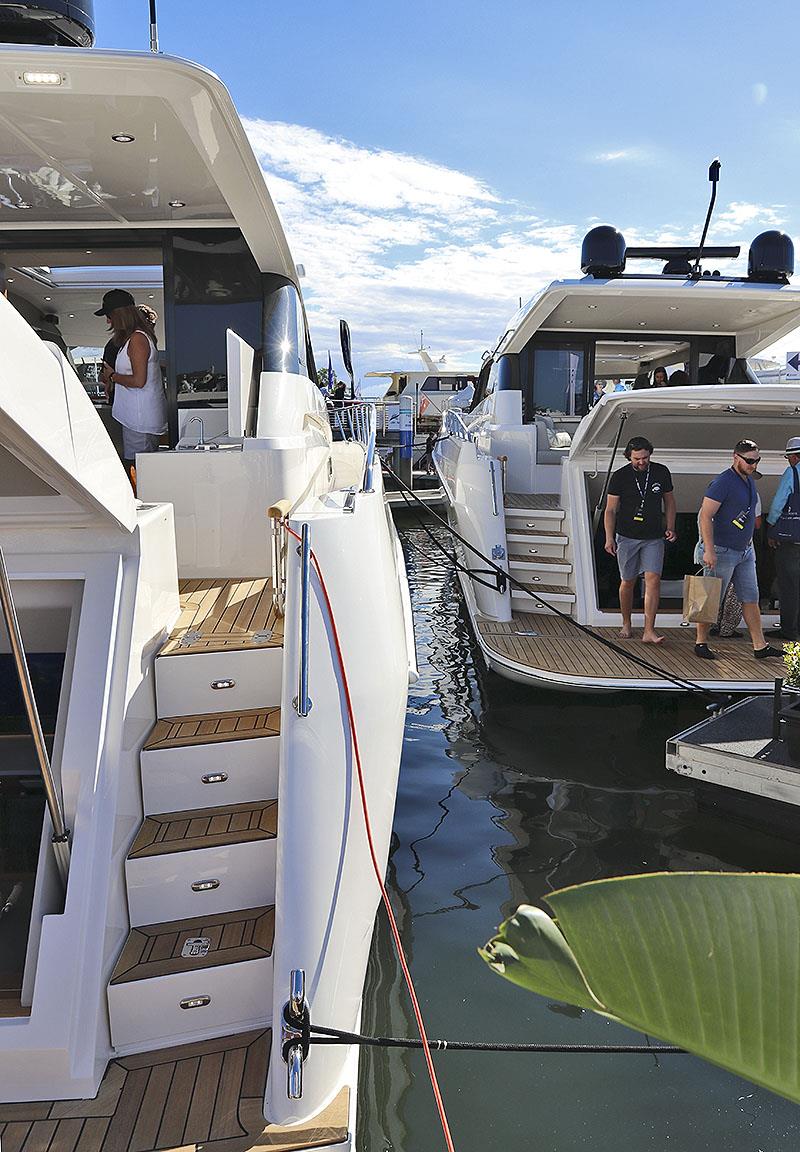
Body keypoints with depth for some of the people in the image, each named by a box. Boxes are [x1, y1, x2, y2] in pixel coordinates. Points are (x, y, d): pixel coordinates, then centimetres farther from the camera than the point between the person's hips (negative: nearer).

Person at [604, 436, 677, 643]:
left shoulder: (661, 472, 1)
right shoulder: (620, 476, -5)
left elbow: (669, 501, 14)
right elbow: (610, 510, -2)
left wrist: (670, 527, 3)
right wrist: (609, 538, -10)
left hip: (654, 538, 1)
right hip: (627, 537, -1)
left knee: (653, 580, -11)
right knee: (628, 582, 7)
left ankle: (649, 632, -12)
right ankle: (626, 624, 26)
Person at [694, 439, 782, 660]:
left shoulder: (749, 480, 13)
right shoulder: (722, 482, -16)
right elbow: (705, 516, -20)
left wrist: (749, 545, 22)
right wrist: (709, 550, -25)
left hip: (745, 551, 9)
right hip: (722, 551, -9)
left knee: (751, 599, 9)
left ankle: (760, 646, 14)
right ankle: (701, 644, 12)